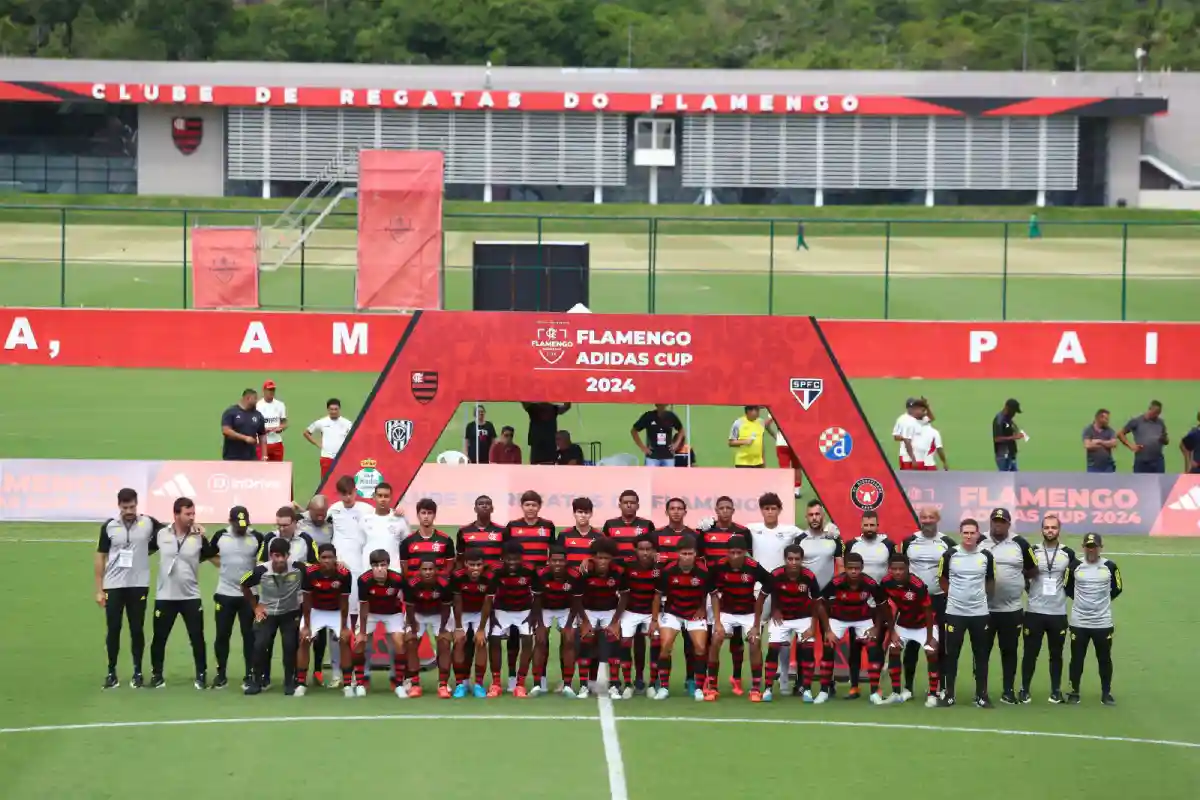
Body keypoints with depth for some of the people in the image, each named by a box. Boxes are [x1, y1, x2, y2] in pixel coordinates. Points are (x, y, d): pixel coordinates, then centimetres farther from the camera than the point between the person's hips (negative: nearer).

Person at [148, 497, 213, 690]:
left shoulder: (199, 537, -3)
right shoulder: (161, 535, -2)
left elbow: (213, 557, 5)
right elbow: (146, 550, 13)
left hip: (191, 596, 0)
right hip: (165, 596, 0)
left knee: (197, 638, 1)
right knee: (159, 638, 7)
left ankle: (201, 675, 11)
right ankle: (156, 675, 20)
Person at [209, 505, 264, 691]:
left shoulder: (257, 538, -7)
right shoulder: (220, 536, -1)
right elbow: (211, 555, 16)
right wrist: (222, 566, 5)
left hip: (249, 594, -1)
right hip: (224, 593, 1)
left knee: (249, 635, 3)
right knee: (222, 635, 5)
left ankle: (250, 675, 11)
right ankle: (221, 674, 15)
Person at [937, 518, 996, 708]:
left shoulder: (986, 556, -1)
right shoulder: (950, 555, -4)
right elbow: (942, 580, 8)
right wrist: (955, 595, 10)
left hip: (980, 613, 1)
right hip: (954, 612, -1)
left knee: (982, 655, 5)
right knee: (951, 654, 2)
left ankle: (981, 694, 14)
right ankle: (949, 694, 11)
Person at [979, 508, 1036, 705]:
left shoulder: (1020, 545, 1)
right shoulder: (979, 542, 0)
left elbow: (1032, 571, 10)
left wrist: (1014, 576, 5)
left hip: (1011, 610, 0)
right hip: (983, 609, 0)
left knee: (1009, 651, 7)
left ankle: (1008, 691, 15)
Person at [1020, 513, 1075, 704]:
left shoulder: (1068, 554, 1)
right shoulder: (1032, 552, -2)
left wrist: (1065, 593, 2)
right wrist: (1032, 592, 2)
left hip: (1058, 612, 1)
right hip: (1035, 611, -1)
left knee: (1056, 653, 8)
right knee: (1030, 653, 2)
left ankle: (1056, 691, 17)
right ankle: (1025, 690, 12)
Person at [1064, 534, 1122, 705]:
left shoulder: (1110, 567, -3)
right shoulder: (1075, 566, -2)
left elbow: (1117, 589, 10)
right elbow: (1067, 588, 11)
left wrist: (1103, 601, 9)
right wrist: (1080, 600, 10)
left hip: (1103, 622, 0)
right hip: (1079, 622, 0)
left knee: (1105, 659, 6)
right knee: (1077, 658, 5)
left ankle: (1106, 693, 17)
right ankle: (1074, 692, 17)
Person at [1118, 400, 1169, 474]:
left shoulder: (1160, 423, 11)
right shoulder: (1136, 421, 1)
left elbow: (1166, 441, 18)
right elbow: (1120, 434, 5)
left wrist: (1164, 439, -7)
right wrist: (1130, 446, -8)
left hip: (1158, 461, 2)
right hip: (1141, 462, -2)